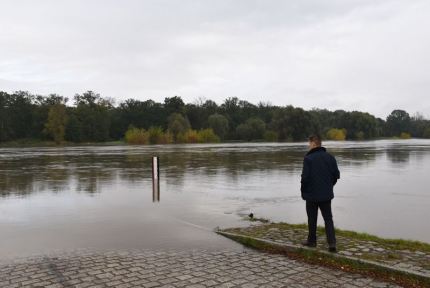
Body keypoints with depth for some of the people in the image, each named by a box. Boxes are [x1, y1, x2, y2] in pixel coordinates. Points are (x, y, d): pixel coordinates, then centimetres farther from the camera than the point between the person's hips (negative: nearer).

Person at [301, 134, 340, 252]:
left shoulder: (308, 158, -16)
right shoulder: (330, 157, 2)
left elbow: (305, 177, -18)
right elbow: (336, 174, 5)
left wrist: (303, 191, -4)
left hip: (312, 195, -4)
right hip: (326, 195, 4)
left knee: (312, 219, 11)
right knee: (328, 218, 10)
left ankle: (312, 240, 24)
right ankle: (332, 242, -1)